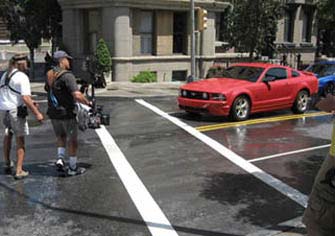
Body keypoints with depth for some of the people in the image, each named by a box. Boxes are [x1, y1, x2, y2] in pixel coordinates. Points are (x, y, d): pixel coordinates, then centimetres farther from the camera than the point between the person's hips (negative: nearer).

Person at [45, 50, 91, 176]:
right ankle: (73, 167, 17)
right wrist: (88, 103, -13)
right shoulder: (67, 76, -20)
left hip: (53, 113, 7)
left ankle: (60, 159, 7)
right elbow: (77, 96, -29)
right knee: (72, 140, 9)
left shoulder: (50, 75, 5)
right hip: (67, 113, -7)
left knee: (61, 137, 25)